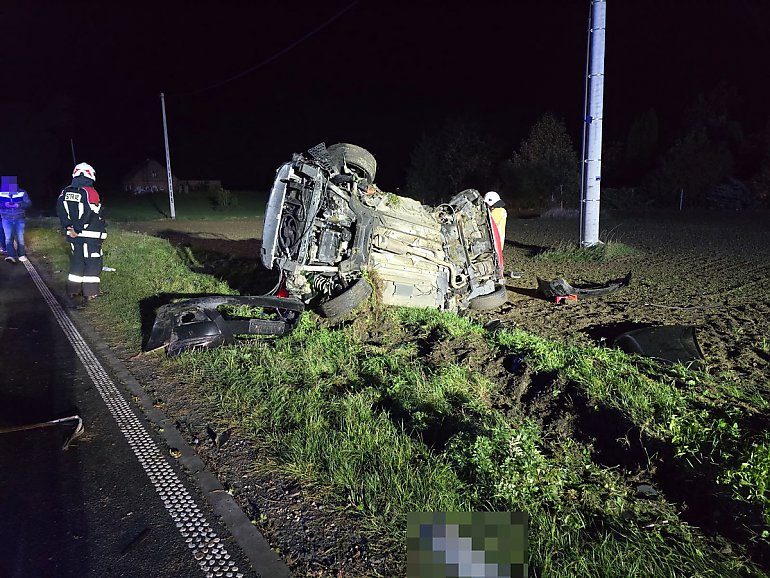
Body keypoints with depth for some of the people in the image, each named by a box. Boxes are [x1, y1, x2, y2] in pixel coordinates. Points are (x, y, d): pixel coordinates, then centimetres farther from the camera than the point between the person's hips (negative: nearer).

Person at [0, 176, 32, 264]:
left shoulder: (22, 192, -1)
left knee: (20, 238, 7)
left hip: (19, 219, 0)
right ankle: (11, 256, -16)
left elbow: (28, 203, -6)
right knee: (8, 238, -9)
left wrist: (19, 205, -22)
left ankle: (21, 255, 21)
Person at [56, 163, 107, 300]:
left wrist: (68, 227, -3)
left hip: (73, 235, 7)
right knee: (92, 263, 2)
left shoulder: (65, 192, 6)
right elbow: (89, 214, -22)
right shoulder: (90, 192, -15)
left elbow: (60, 210, 0)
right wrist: (77, 229, -13)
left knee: (76, 260, 17)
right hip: (90, 236, -6)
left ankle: (74, 290, 24)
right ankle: (90, 292, 4)